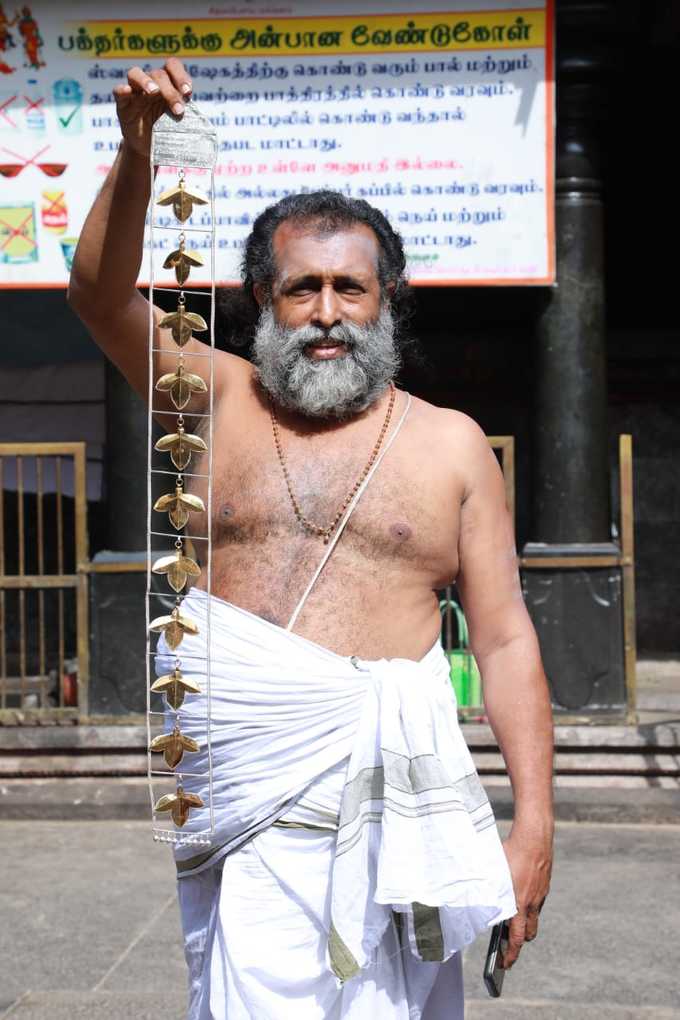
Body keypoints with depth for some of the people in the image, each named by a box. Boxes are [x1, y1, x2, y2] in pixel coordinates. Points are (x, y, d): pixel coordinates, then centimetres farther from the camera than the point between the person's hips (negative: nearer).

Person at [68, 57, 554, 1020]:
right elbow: (103, 296, -4)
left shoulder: (450, 443, 7)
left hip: (385, 792, 0)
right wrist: (136, 155, -19)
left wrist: (534, 820, -1)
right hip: (241, 791, 0)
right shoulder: (219, 399, 10)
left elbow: (506, 640, 4)